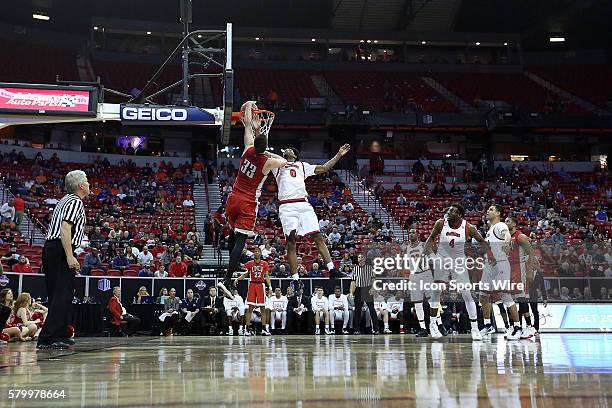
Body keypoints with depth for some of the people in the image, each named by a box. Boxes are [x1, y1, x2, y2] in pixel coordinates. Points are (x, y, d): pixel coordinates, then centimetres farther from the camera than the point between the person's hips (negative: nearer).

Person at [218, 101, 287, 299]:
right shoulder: (267, 162, -11)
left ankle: (233, 265, 40)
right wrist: (269, 153, 22)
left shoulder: (248, 150, -1)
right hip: (248, 204, -5)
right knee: (241, 239, -11)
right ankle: (227, 279, -21)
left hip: (233, 198, 6)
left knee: (234, 233, 24)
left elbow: (248, 127, 14)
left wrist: (248, 107, 26)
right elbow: (284, 161, 11)